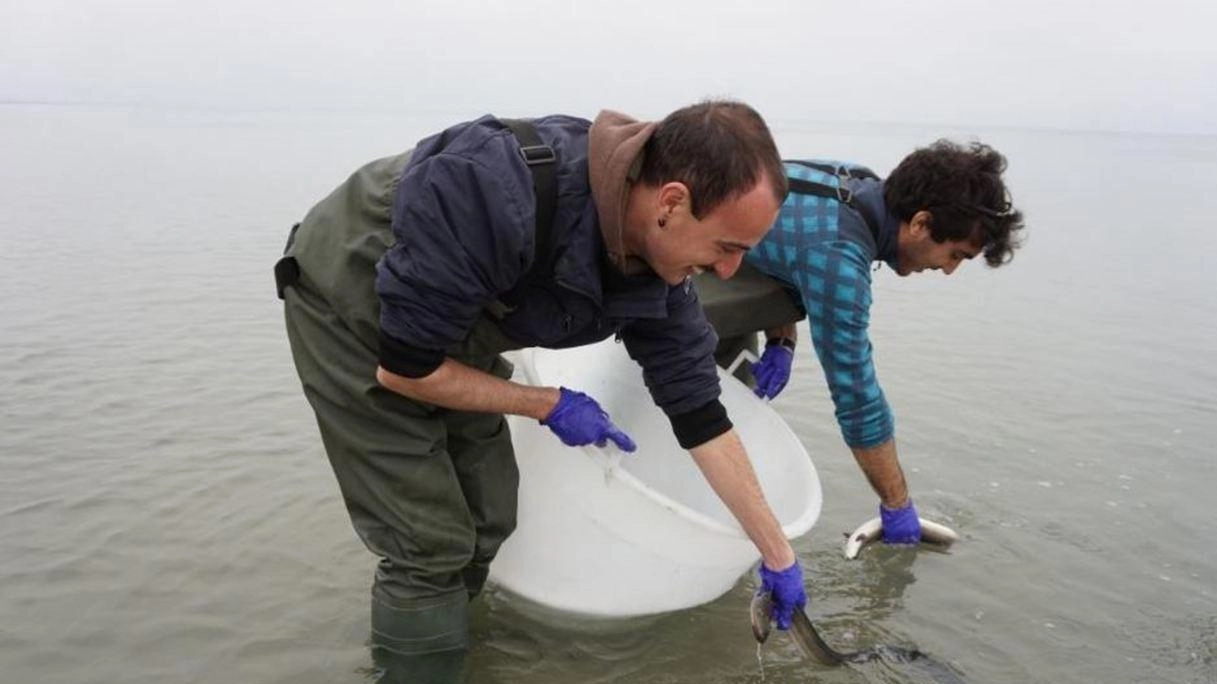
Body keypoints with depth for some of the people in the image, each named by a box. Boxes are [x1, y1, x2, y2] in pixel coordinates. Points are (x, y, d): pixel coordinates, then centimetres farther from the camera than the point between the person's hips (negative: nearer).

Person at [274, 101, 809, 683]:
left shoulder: (660, 261, -18)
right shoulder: (498, 193, -40)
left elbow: (699, 415, -7)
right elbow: (404, 369, -30)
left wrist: (777, 555, -1)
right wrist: (549, 406, -18)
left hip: (450, 332, 6)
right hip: (349, 306, -6)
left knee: (488, 520, 10)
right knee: (431, 543, -8)